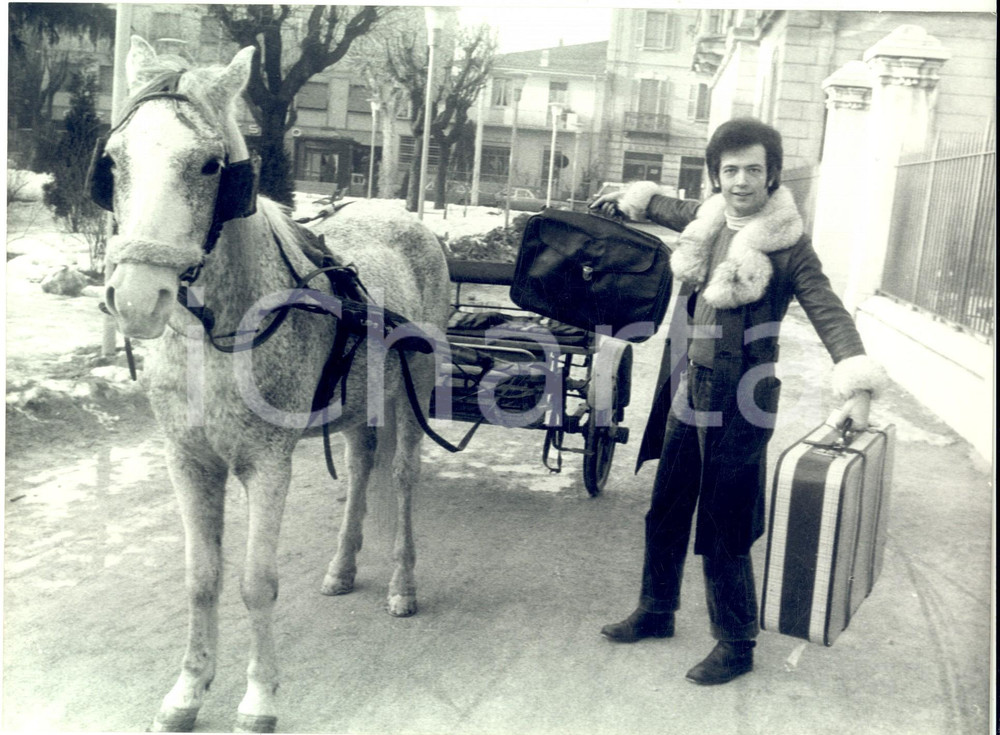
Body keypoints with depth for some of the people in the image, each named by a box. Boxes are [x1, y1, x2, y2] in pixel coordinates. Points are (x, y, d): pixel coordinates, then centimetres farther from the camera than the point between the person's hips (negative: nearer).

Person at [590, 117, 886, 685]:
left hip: (738, 408, -7)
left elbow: (829, 314, -19)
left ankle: (737, 646, 19)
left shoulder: (788, 244, -13)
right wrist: (626, 201, 43)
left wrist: (858, 387, -31)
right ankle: (656, 612, 37)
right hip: (688, 397, 7)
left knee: (724, 533, 0)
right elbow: (671, 209, 28)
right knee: (666, 515, 18)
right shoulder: (709, 219, 5)